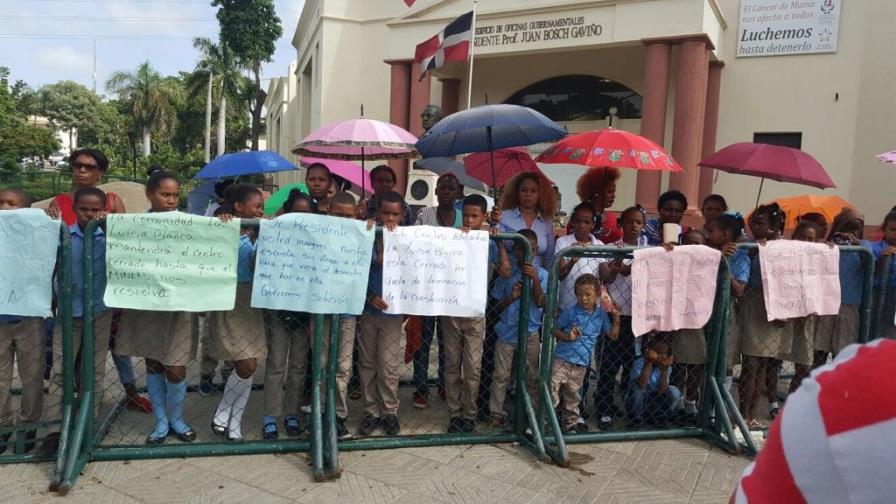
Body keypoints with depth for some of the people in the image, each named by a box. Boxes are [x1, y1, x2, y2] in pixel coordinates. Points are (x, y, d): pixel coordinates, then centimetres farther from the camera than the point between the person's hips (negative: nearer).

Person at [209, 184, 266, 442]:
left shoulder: (257, 235, 7)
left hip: (250, 303, 6)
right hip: (228, 302, -6)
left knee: (246, 367, 7)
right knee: (248, 365, -8)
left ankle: (234, 422, 21)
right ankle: (221, 414, 15)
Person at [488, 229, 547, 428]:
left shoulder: (541, 274, 0)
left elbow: (540, 302, -11)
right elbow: (497, 307, 2)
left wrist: (534, 279, -21)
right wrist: (512, 297, -17)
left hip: (530, 332, 0)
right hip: (507, 331, 0)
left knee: (531, 376, 9)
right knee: (501, 375, 5)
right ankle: (497, 413, 16)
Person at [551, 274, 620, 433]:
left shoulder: (601, 314, 4)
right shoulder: (570, 312, -7)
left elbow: (613, 336, 9)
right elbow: (555, 330, 0)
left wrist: (616, 319, -5)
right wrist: (567, 336, -18)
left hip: (581, 363, 4)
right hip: (562, 359, -4)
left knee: (572, 395, 19)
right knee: (551, 392, -7)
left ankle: (570, 421, 37)